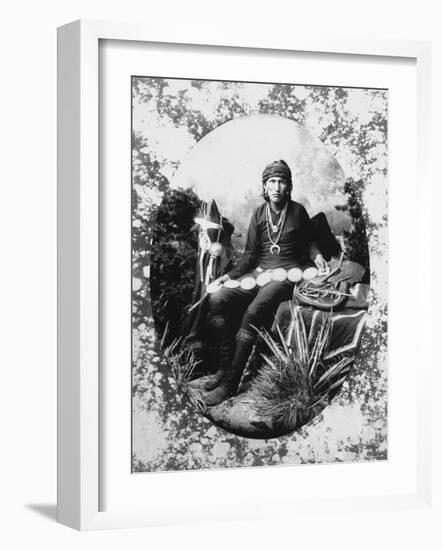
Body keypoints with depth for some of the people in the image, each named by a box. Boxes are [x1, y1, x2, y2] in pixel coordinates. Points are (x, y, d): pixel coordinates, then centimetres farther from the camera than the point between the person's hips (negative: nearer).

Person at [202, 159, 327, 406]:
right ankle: (225, 366, -16)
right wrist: (231, 275, 0)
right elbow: (251, 254, 12)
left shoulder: (298, 211, 4)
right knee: (217, 300, -21)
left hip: (286, 272, -5)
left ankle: (230, 383, -30)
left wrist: (317, 255, -4)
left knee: (254, 311, -32)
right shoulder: (259, 213, 12)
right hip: (260, 271, 5)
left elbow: (309, 241, 17)